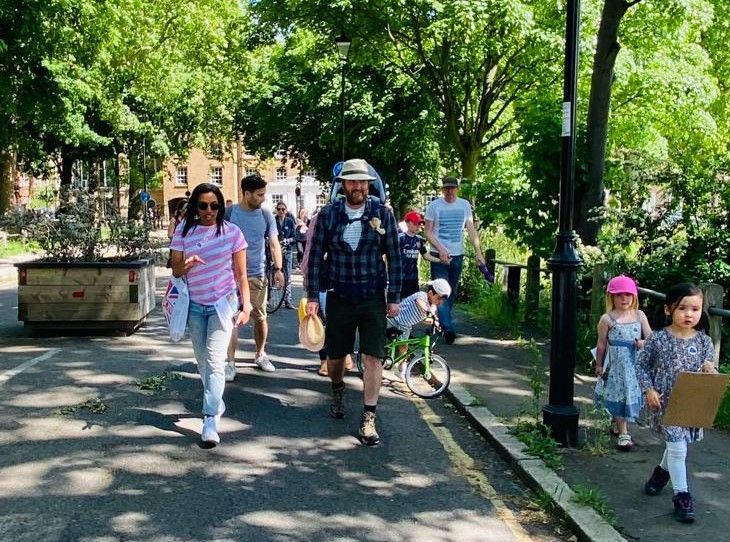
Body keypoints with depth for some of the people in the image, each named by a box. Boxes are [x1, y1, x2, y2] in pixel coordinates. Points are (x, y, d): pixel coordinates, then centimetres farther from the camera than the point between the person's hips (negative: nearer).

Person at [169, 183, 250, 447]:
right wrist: (186, 265, -19)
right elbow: (175, 270, 4)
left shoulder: (231, 232, -4)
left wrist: (246, 306, -7)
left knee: (214, 361, -12)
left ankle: (210, 419, -15)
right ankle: (216, 403, 33)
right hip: (195, 306, 3)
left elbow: (241, 274, 0)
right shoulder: (184, 232, 0)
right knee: (203, 362, 12)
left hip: (222, 304, -3)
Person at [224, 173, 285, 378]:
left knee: (261, 317, 9)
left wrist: (278, 268, -8)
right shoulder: (228, 213, -3)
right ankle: (230, 362, -1)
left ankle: (260, 355, 28)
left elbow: (274, 243, 2)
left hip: (257, 275, 2)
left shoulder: (266, 215, 3)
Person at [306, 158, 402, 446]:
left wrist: (394, 297, -2)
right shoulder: (328, 214, -3)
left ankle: (368, 418, 5)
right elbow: (315, 256, 2)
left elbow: (393, 257, 0)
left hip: (373, 298, -1)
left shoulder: (383, 214, -4)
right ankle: (338, 390, 45)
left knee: (372, 357, -5)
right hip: (339, 297, 1)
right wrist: (313, 296, -2)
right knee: (335, 356, 13)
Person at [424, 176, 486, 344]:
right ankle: (448, 328, -19)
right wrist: (441, 250, -16)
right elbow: (428, 232, -4)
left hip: (457, 255, 4)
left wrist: (478, 252, -2)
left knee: (451, 293, 10)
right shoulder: (434, 206, -3)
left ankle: (440, 324, 23)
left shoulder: (464, 205, 6)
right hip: (439, 255, -4)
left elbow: (471, 230, 7)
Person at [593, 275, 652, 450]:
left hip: (635, 365, 4)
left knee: (633, 394, 13)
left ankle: (616, 424, 35)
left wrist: (644, 342, -17)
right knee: (620, 396, -2)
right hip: (616, 365, -4)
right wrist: (599, 365, 5)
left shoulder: (639, 316, 2)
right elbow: (601, 345, 0)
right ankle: (623, 434, 4)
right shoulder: (607, 319, -7)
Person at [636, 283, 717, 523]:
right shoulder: (658, 339, -9)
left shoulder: (704, 341, -3)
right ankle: (681, 495, 3)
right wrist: (649, 390, -12)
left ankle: (662, 471, 48)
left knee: (675, 444, 19)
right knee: (677, 447, -7)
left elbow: (710, 374, 0)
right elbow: (642, 366, 0)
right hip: (665, 403, -3)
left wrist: (710, 371, -24)